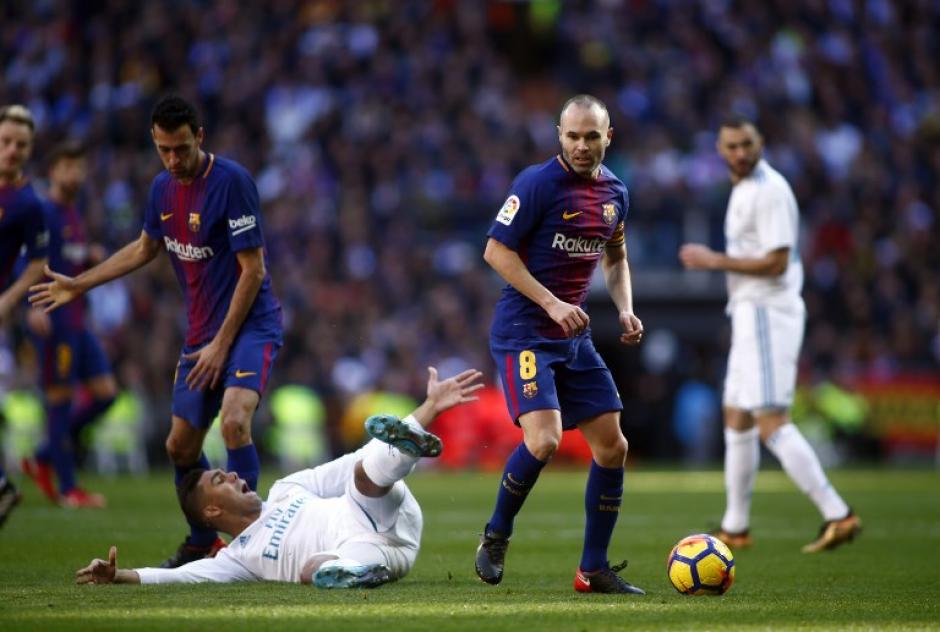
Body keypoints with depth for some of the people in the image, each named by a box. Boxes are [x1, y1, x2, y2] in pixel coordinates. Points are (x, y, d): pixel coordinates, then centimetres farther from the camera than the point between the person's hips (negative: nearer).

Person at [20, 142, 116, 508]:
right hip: (51, 321, -9)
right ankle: (67, 489, 1)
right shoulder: (42, 213, -8)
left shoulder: (73, 217, 18)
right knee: (60, 401, -5)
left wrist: (93, 258, 7)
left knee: (105, 392, 5)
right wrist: (35, 305, -31)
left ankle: (43, 461, 14)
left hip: (76, 323, 9)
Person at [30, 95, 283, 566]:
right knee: (181, 446, 9)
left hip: (250, 324, -8)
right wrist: (79, 284, 26)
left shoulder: (231, 181, -18)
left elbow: (253, 269, -17)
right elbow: (145, 248, 25)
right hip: (201, 333, 8)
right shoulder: (163, 188, 5)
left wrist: (222, 343, -17)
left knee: (234, 420, -30)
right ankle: (202, 543, 29)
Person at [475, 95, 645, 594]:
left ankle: (594, 570, 14)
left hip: (575, 336, 7)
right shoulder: (538, 183, -13)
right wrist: (552, 304, -20)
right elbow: (496, 250, -14)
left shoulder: (614, 192, 9)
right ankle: (495, 538, 2)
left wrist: (625, 309, 7)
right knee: (544, 439, -23)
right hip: (523, 332, -7)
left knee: (612, 446, 4)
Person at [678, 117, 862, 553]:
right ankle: (735, 528, 26)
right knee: (736, 419, 17)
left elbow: (776, 262, -20)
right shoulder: (743, 189, 17)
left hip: (768, 314, -11)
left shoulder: (769, 190, -14)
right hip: (750, 316, 11)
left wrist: (713, 261, -14)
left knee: (771, 424, -17)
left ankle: (837, 515, -20)